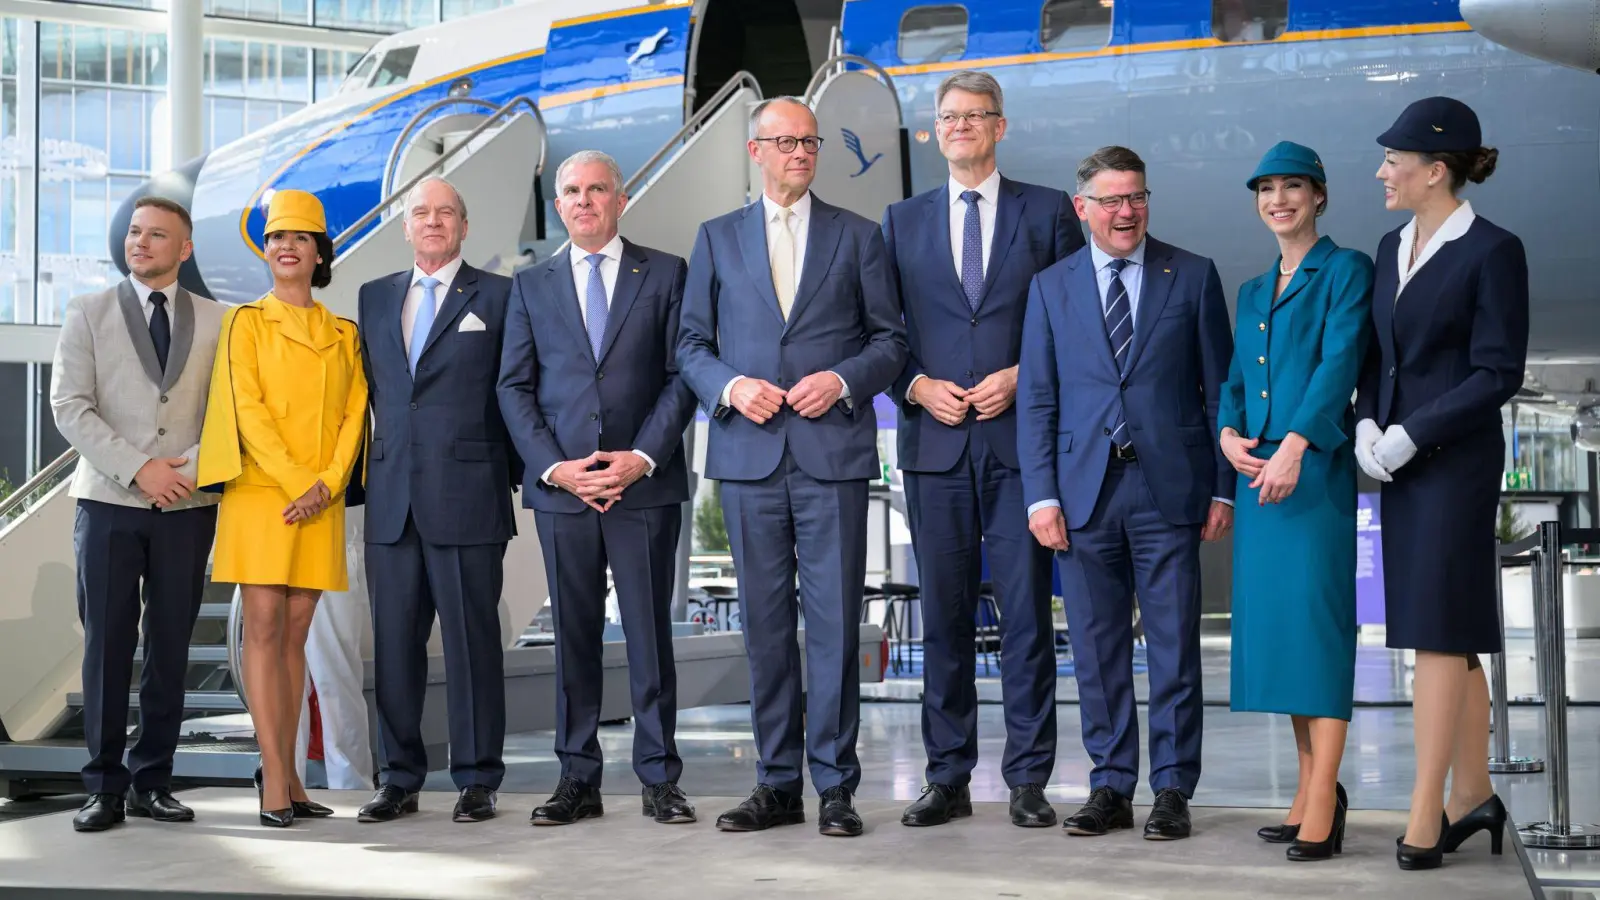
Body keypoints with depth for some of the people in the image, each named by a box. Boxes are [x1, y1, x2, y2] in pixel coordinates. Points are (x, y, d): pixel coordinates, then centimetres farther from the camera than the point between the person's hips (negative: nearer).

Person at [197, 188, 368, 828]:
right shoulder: (247, 323, 5)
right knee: (264, 627, -7)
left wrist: (326, 484, -8)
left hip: (321, 503, 3)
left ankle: (281, 770, 9)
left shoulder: (343, 334, 14)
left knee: (295, 633, 4)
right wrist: (294, 481, -14)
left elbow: (354, 415, 7)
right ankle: (277, 780, -8)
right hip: (260, 492, -3)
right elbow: (248, 410, -5)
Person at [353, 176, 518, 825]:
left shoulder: (497, 296, 4)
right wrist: (356, 474, 12)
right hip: (391, 499, 4)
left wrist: (518, 474, -1)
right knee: (394, 644, 7)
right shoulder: (374, 298, 16)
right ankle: (400, 779, 16)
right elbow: (368, 389, 17)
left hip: (468, 497, -4)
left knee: (472, 642, 0)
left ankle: (477, 780, 9)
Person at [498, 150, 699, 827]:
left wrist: (643, 457, -10)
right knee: (573, 635, 5)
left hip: (646, 484, -2)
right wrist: (553, 466, -6)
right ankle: (578, 779, 12)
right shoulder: (531, 286, 13)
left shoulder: (666, 275, 7)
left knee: (650, 631, 1)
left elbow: (682, 375, 2)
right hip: (560, 487, 2)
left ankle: (659, 777, 8)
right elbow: (514, 388, 8)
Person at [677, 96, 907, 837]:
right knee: (764, 621, 5)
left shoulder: (858, 236, 10)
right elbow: (692, 344, 12)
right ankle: (777, 783, 13)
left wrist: (843, 379, -10)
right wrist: (730, 386, -7)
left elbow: (889, 339, 8)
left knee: (834, 618, -4)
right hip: (749, 454, 2)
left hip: (832, 451, -1)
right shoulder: (717, 239, 13)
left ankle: (835, 784, 4)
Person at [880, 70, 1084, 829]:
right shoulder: (902, 220, 13)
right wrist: (917, 386, -5)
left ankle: (1028, 780, 7)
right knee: (943, 615, 5)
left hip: (1021, 436, -2)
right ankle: (948, 779, 13)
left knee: (1026, 611, -1)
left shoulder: (1048, 212, 8)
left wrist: (1021, 377, -9)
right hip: (935, 440, 2)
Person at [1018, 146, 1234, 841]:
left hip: (1169, 488, -2)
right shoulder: (1051, 287, 10)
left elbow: (1219, 387, 5)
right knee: (1096, 648, 6)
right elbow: (1036, 400, 8)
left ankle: (1173, 790, 10)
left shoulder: (1193, 277, 6)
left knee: (1174, 646, 1)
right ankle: (1110, 787, 15)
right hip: (1085, 490, 2)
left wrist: (1223, 488, -1)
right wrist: (1041, 495, -1)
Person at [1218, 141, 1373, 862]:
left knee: (1317, 616, -11)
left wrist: (1294, 444, -23)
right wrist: (1229, 434, -3)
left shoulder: (1346, 270, 1)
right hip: (1256, 470, 7)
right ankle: (1311, 789, 12)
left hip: (1316, 467, -7)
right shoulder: (1253, 291, 21)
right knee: (1274, 621, 5)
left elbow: (1340, 359, -12)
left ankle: (1323, 806, -10)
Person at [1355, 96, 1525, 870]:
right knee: (1449, 633, 12)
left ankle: (1427, 812, -2)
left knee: (1438, 630, -6)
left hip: (1457, 459, -7)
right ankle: (1472, 794, 20)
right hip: (1400, 461, 7)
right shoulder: (1392, 247, 12)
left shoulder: (1492, 252, -10)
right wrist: (1366, 426, -3)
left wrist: (1408, 435, -16)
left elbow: (1497, 373, -13)